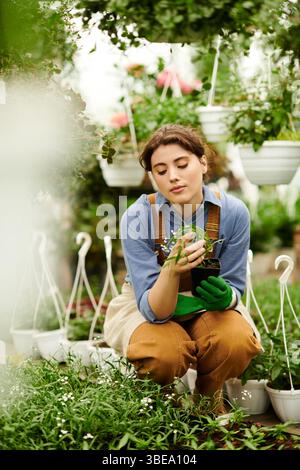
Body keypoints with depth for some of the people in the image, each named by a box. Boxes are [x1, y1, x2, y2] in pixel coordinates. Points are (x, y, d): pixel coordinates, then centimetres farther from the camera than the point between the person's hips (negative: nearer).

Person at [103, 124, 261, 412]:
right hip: (148, 306, -2)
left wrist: (224, 296, -36)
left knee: (238, 342, -31)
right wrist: (172, 271, -48)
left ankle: (208, 399, 4)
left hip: (207, 307, 2)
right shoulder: (137, 217, -24)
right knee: (165, 354, -34)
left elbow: (234, 287, -10)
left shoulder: (232, 212, -20)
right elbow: (154, 310, -26)